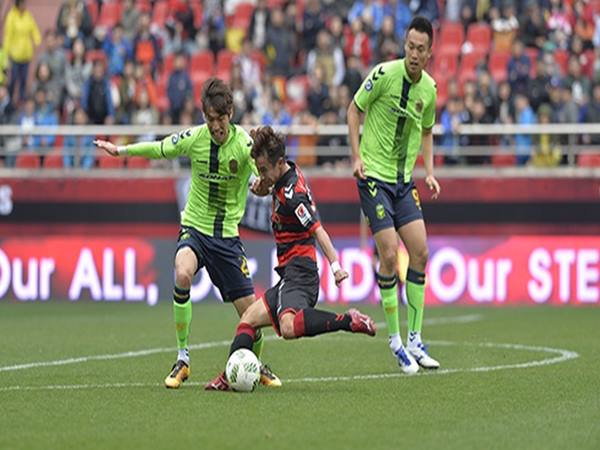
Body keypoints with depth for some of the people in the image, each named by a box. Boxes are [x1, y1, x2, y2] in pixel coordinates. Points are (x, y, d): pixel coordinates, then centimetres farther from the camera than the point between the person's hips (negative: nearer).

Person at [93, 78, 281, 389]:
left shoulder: (243, 144, -14)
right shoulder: (193, 138, -8)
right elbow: (159, 149, 11)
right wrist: (122, 150, 18)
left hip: (228, 233, 0)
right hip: (195, 226, 0)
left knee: (250, 311, -2)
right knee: (183, 273, -32)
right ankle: (182, 358, -20)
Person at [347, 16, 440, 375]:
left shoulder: (429, 88, 3)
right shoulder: (384, 74, -13)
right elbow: (355, 109, -2)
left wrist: (429, 170, 8)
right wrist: (357, 155, -9)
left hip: (404, 180, 5)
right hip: (374, 175, -5)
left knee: (420, 252, -1)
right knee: (389, 254, -11)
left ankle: (415, 340, 8)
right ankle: (395, 341, 0)